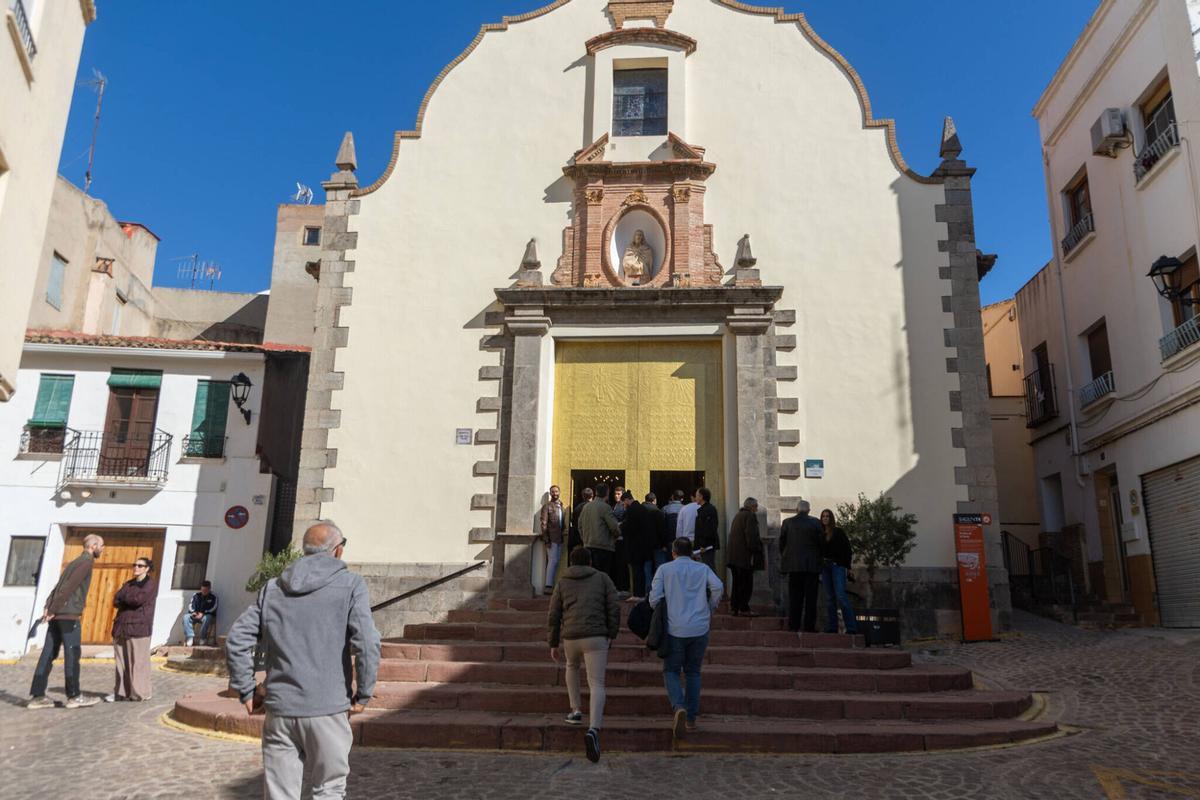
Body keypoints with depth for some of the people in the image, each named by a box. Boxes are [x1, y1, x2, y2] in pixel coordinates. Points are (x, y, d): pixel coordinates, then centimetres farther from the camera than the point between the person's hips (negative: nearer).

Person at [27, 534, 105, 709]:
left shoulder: (75, 562, 23)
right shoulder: (87, 561, -7)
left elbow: (58, 587, 16)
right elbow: (69, 587, -16)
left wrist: (48, 607, 5)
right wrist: (53, 609, -15)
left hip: (57, 614, 9)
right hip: (68, 614, -9)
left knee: (49, 654, 7)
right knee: (72, 654, -4)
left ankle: (37, 696, 7)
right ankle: (74, 696, 0)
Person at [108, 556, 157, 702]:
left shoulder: (151, 584, 1)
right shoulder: (128, 584, 20)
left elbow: (139, 599, -14)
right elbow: (116, 601, 8)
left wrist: (125, 598, 2)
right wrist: (132, 600, -9)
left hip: (139, 627, -6)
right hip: (121, 627, 6)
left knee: (138, 661, -6)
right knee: (121, 662, 6)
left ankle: (140, 693, -1)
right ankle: (121, 692, 12)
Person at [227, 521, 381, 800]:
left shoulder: (272, 588, 9)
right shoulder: (350, 584, -4)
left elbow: (236, 641, 6)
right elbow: (367, 643, -14)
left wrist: (246, 690, 14)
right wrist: (364, 693, -3)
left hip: (280, 710, 3)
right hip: (327, 709, -3)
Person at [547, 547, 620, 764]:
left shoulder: (562, 583, 14)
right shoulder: (602, 578, 11)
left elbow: (554, 615, 9)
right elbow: (613, 608, 2)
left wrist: (553, 644, 16)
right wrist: (612, 635, 7)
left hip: (570, 638, 2)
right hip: (595, 638, -2)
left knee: (572, 666, 34)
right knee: (596, 686, -4)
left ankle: (575, 711, 29)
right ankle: (593, 731, -25)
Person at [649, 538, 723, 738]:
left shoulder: (664, 569, 6)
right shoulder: (703, 569, 10)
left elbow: (654, 598, -4)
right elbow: (718, 587, -8)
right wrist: (709, 610, 5)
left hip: (675, 629, -2)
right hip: (700, 629, 2)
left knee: (671, 671, 10)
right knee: (693, 672, 16)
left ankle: (678, 707, -15)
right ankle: (691, 718, 14)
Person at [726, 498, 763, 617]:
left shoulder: (737, 515, 17)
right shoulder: (750, 516, -11)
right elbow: (751, 536, -20)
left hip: (734, 556, 9)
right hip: (745, 556, -9)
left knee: (737, 583, 14)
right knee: (746, 583, -4)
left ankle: (734, 607, 18)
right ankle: (743, 609, -3)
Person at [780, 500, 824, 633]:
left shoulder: (787, 522, 0)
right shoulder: (815, 523, -5)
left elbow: (781, 542, 3)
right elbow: (820, 543, -3)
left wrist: (785, 559, 16)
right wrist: (819, 559, 11)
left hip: (793, 565, 2)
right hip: (812, 565, -2)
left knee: (794, 596, 7)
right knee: (810, 596, 3)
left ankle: (793, 624, 5)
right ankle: (809, 625, 2)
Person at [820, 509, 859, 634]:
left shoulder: (839, 532, 0)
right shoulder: (821, 534, 12)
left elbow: (847, 549, -3)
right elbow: (820, 552, 14)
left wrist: (848, 567, -10)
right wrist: (820, 570, 9)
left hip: (837, 566, -5)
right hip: (825, 567, 5)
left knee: (841, 596, -14)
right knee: (829, 598, 6)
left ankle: (852, 627, -13)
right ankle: (832, 626, 11)